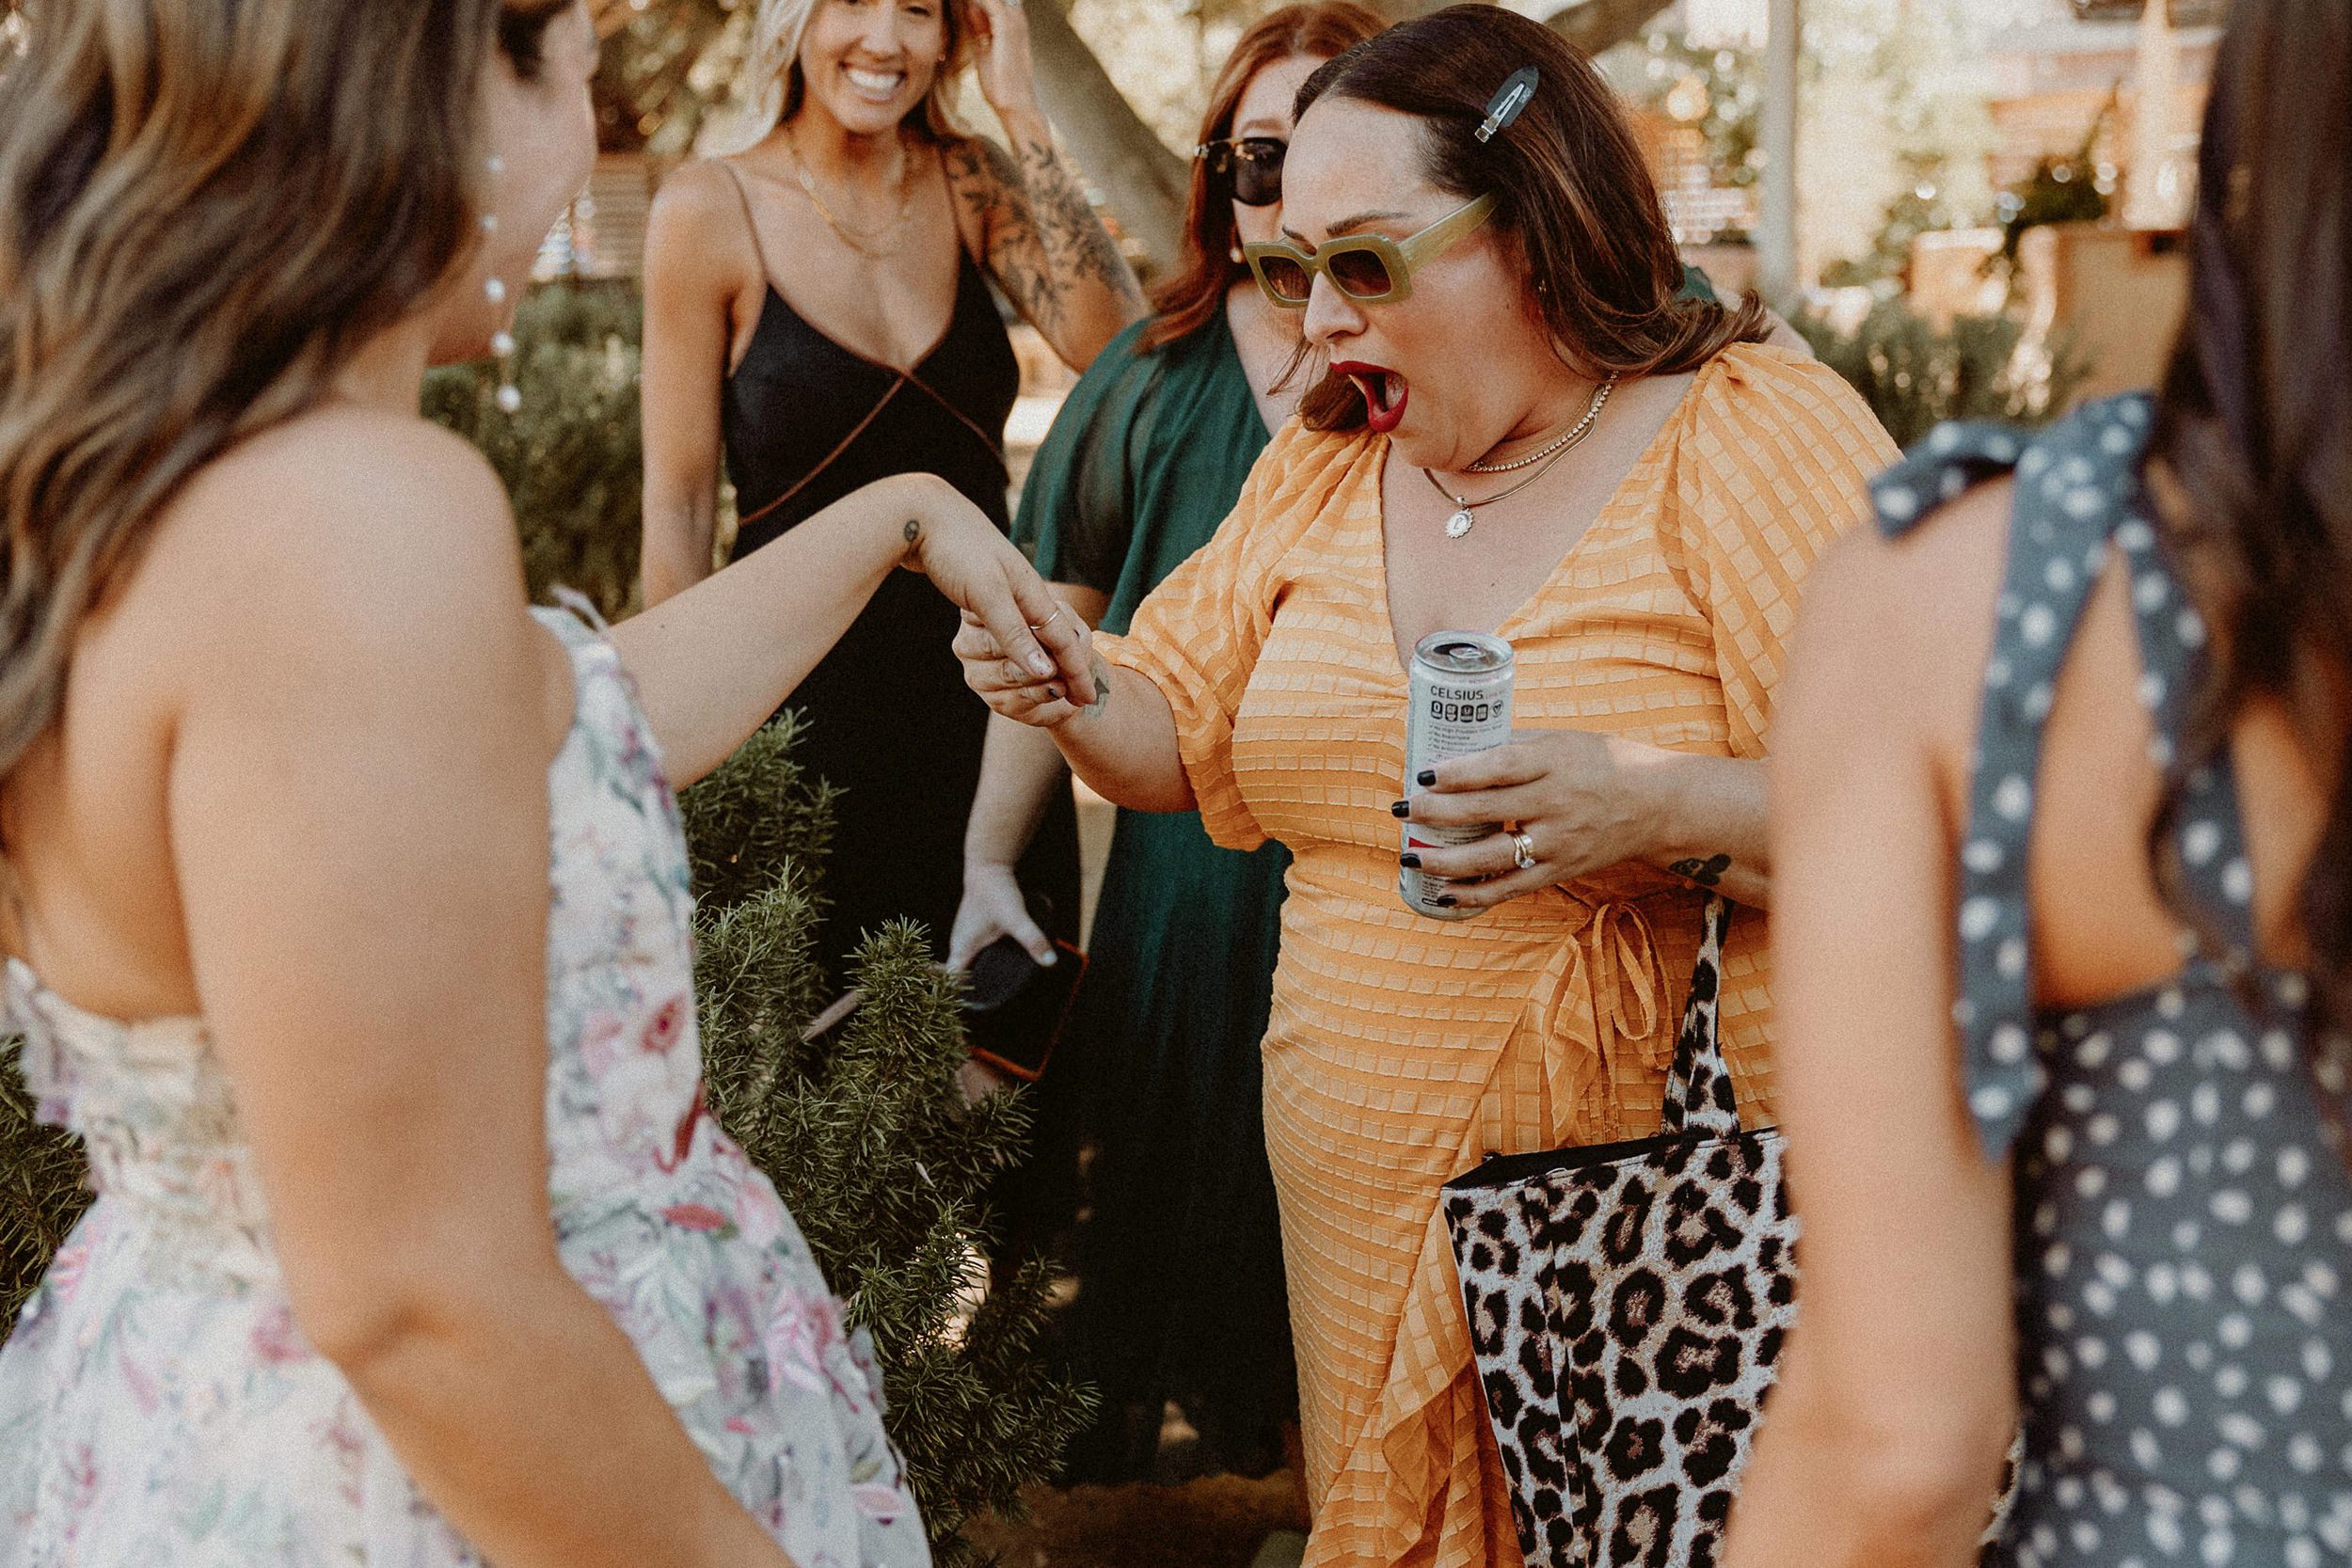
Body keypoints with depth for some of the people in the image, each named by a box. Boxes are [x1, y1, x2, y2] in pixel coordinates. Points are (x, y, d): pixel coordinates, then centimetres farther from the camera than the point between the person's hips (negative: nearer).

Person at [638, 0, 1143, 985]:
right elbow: (678, 507, -4)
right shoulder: (710, 210, -7)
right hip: (804, 699, -3)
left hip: (980, 686, 3)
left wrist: (1020, 116, -14)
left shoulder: (970, 184, 3)